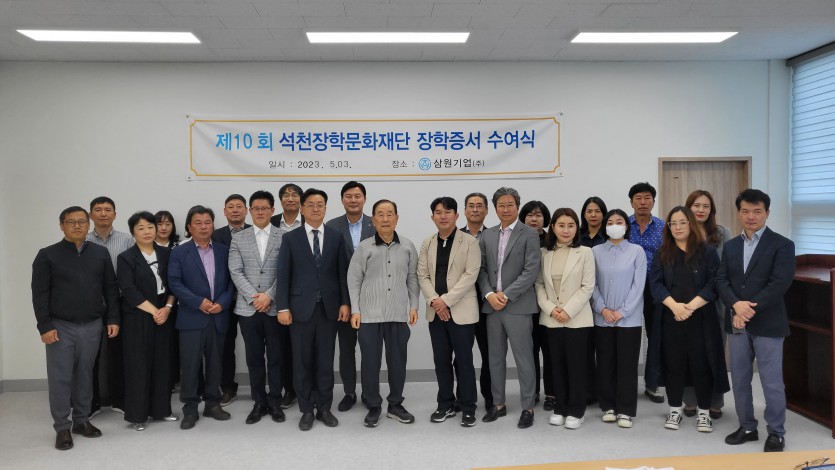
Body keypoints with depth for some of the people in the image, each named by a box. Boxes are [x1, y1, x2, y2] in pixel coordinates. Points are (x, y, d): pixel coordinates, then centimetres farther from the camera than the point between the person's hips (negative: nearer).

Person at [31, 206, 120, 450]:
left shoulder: (100, 253, 6)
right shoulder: (47, 255, -2)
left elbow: (111, 289, 8)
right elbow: (40, 293, -4)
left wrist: (113, 319, 2)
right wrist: (45, 326, -10)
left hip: (92, 326, 2)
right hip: (60, 327, -2)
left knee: (85, 375, 11)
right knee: (60, 378, 2)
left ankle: (82, 420, 23)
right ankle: (62, 428, 13)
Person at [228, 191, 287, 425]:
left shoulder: (284, 236, 2)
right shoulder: (239, 238, 8)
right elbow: (235, 271, 0)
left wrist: (269, 296, -13)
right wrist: (253, 297, -11)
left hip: (275, 306, -1)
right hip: (248, 307, 2)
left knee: (275, 357, 5)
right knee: (254, 358, 8)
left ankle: (275, 402, 18)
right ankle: (259, 402, 20)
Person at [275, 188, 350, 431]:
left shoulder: (336, 237, 7)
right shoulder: (290, 238, 2)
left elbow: (343, 273, 5)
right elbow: (283, 275, -1)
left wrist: (345, 303, -2)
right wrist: (282, 307, -8)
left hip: (329, 307, 1)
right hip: (301, 307, -1)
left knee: (325, 361, 7)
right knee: (303, 361, 6)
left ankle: (324, 408, 19)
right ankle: (307, 409, 18)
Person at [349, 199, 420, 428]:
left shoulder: (407, 246, 3)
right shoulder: (364, 247, -2)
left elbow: (412, 279, 9)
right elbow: (354, 280, 0)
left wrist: (414, 306, 5)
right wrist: (355, 310, -3)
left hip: (399, 314, 2)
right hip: (369, 314, -1)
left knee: (398, 361, 9)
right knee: (370, 362, 5)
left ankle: (395, 404, 26)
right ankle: (373, 406, 20)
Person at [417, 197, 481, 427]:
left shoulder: (469, 242, -4)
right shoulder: (427, 243, 10)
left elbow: (471, 275, -12)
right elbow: (422, 275, 5)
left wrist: (446, 300, -16)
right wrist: (434, 301, -10)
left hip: (461, 311, -4)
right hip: (436, 312, 4)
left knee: (463, 360, 2)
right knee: (441, 360, 11)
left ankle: (468, 407, 15)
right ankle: (446, 405, 23)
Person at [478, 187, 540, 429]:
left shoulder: (529, 234, -3)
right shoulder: (487, 235, 11)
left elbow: (531, 271, -11)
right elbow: (482, 269, 9)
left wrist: (506, 295, -14)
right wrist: (489, 294, -7)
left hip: (518, 306, -5)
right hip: (492, 305, 5)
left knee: (524, 359, 2)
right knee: (496, 358, 13)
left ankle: (528, 408, 14)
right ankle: (498, 404, 25)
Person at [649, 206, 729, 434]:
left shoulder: (707, 252, 2)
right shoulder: (662, 253, 7)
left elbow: (714, 284, -6)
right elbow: (656, 283, -2)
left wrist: (691, 306, -16)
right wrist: (675, 306, -17)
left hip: (701, 318, -1)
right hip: (671, 319, 2)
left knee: (701, 364, 2)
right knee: (673, 364, 6)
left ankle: (704, 413, 15)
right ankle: (674, 410, 19)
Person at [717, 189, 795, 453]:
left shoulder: (782, 245, -4)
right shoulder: (731, 246, 11)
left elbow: (779, 284, -15)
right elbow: (721, 280, 3)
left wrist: (750, 309, -18)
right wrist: (736, 305, -16)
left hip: (767, 324, -5)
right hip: (736, 322, 5)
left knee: (771, 382, 3)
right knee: (739, 380, 12)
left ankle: (776, 433, 18)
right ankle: (747, 427, 26)